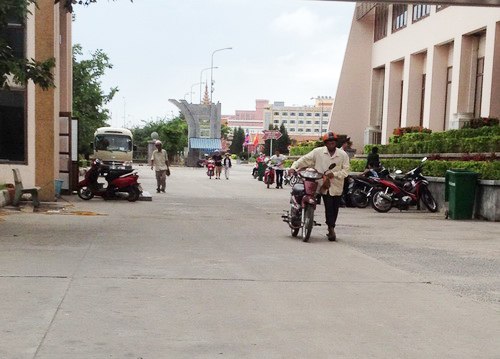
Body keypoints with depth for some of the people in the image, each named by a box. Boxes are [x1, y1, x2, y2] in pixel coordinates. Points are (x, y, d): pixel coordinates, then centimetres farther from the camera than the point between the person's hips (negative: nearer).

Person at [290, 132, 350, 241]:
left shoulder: (343, 155, 3)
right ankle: (331, 229, -4)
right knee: (329, 208, -10)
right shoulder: (318, 152, 3)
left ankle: (331, 229, 23)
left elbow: (346, 170, 1)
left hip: (337, 186, 2)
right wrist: (294, 167, -10)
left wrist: (334, 174, -14)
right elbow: (305, 159, 2)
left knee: (335, 209, 7)